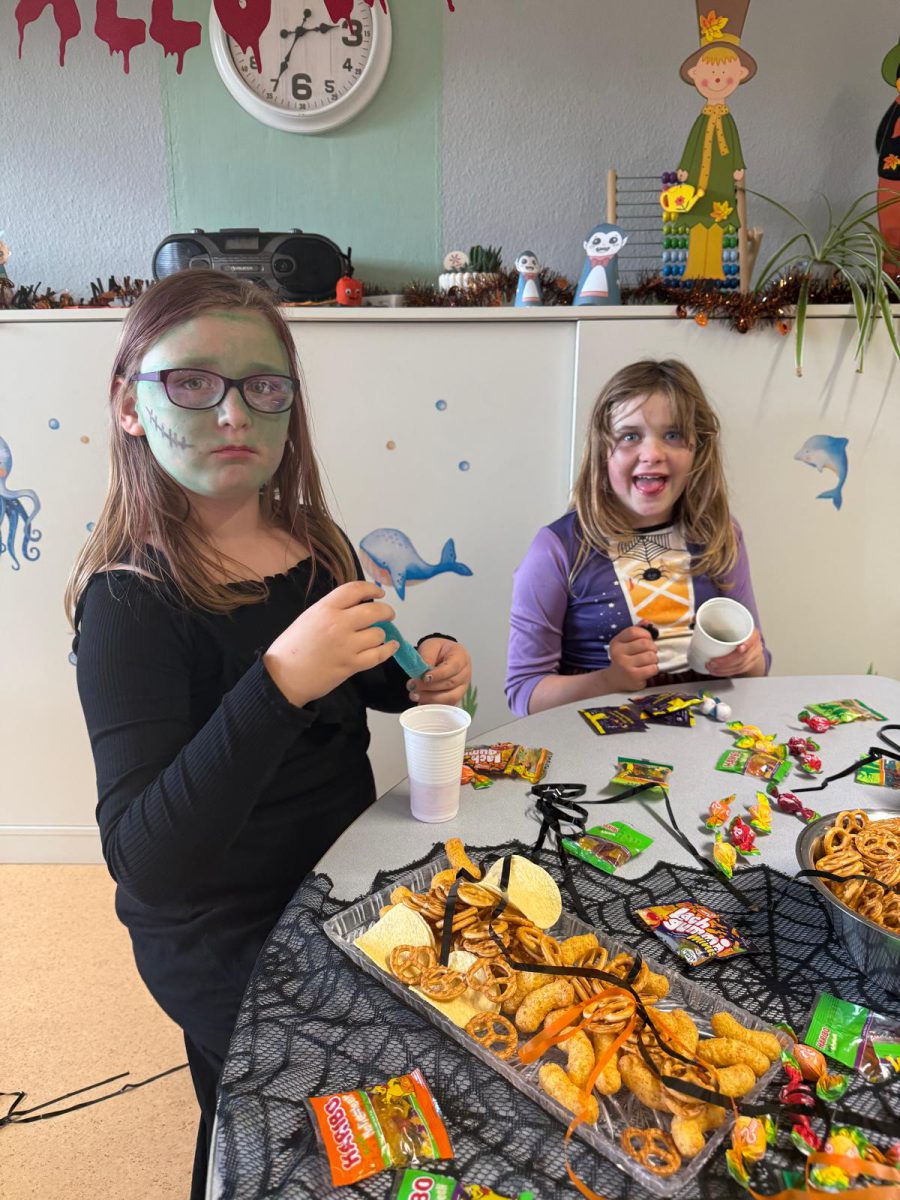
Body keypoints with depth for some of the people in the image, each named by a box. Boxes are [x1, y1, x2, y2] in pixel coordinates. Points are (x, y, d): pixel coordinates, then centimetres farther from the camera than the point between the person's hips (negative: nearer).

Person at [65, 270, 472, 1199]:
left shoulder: (317, 545, -5)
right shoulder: (133, 600, -25)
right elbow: (149, 863, -32)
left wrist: (418, 675, -10)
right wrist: (280, 680, -43)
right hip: (229, 951, -6)